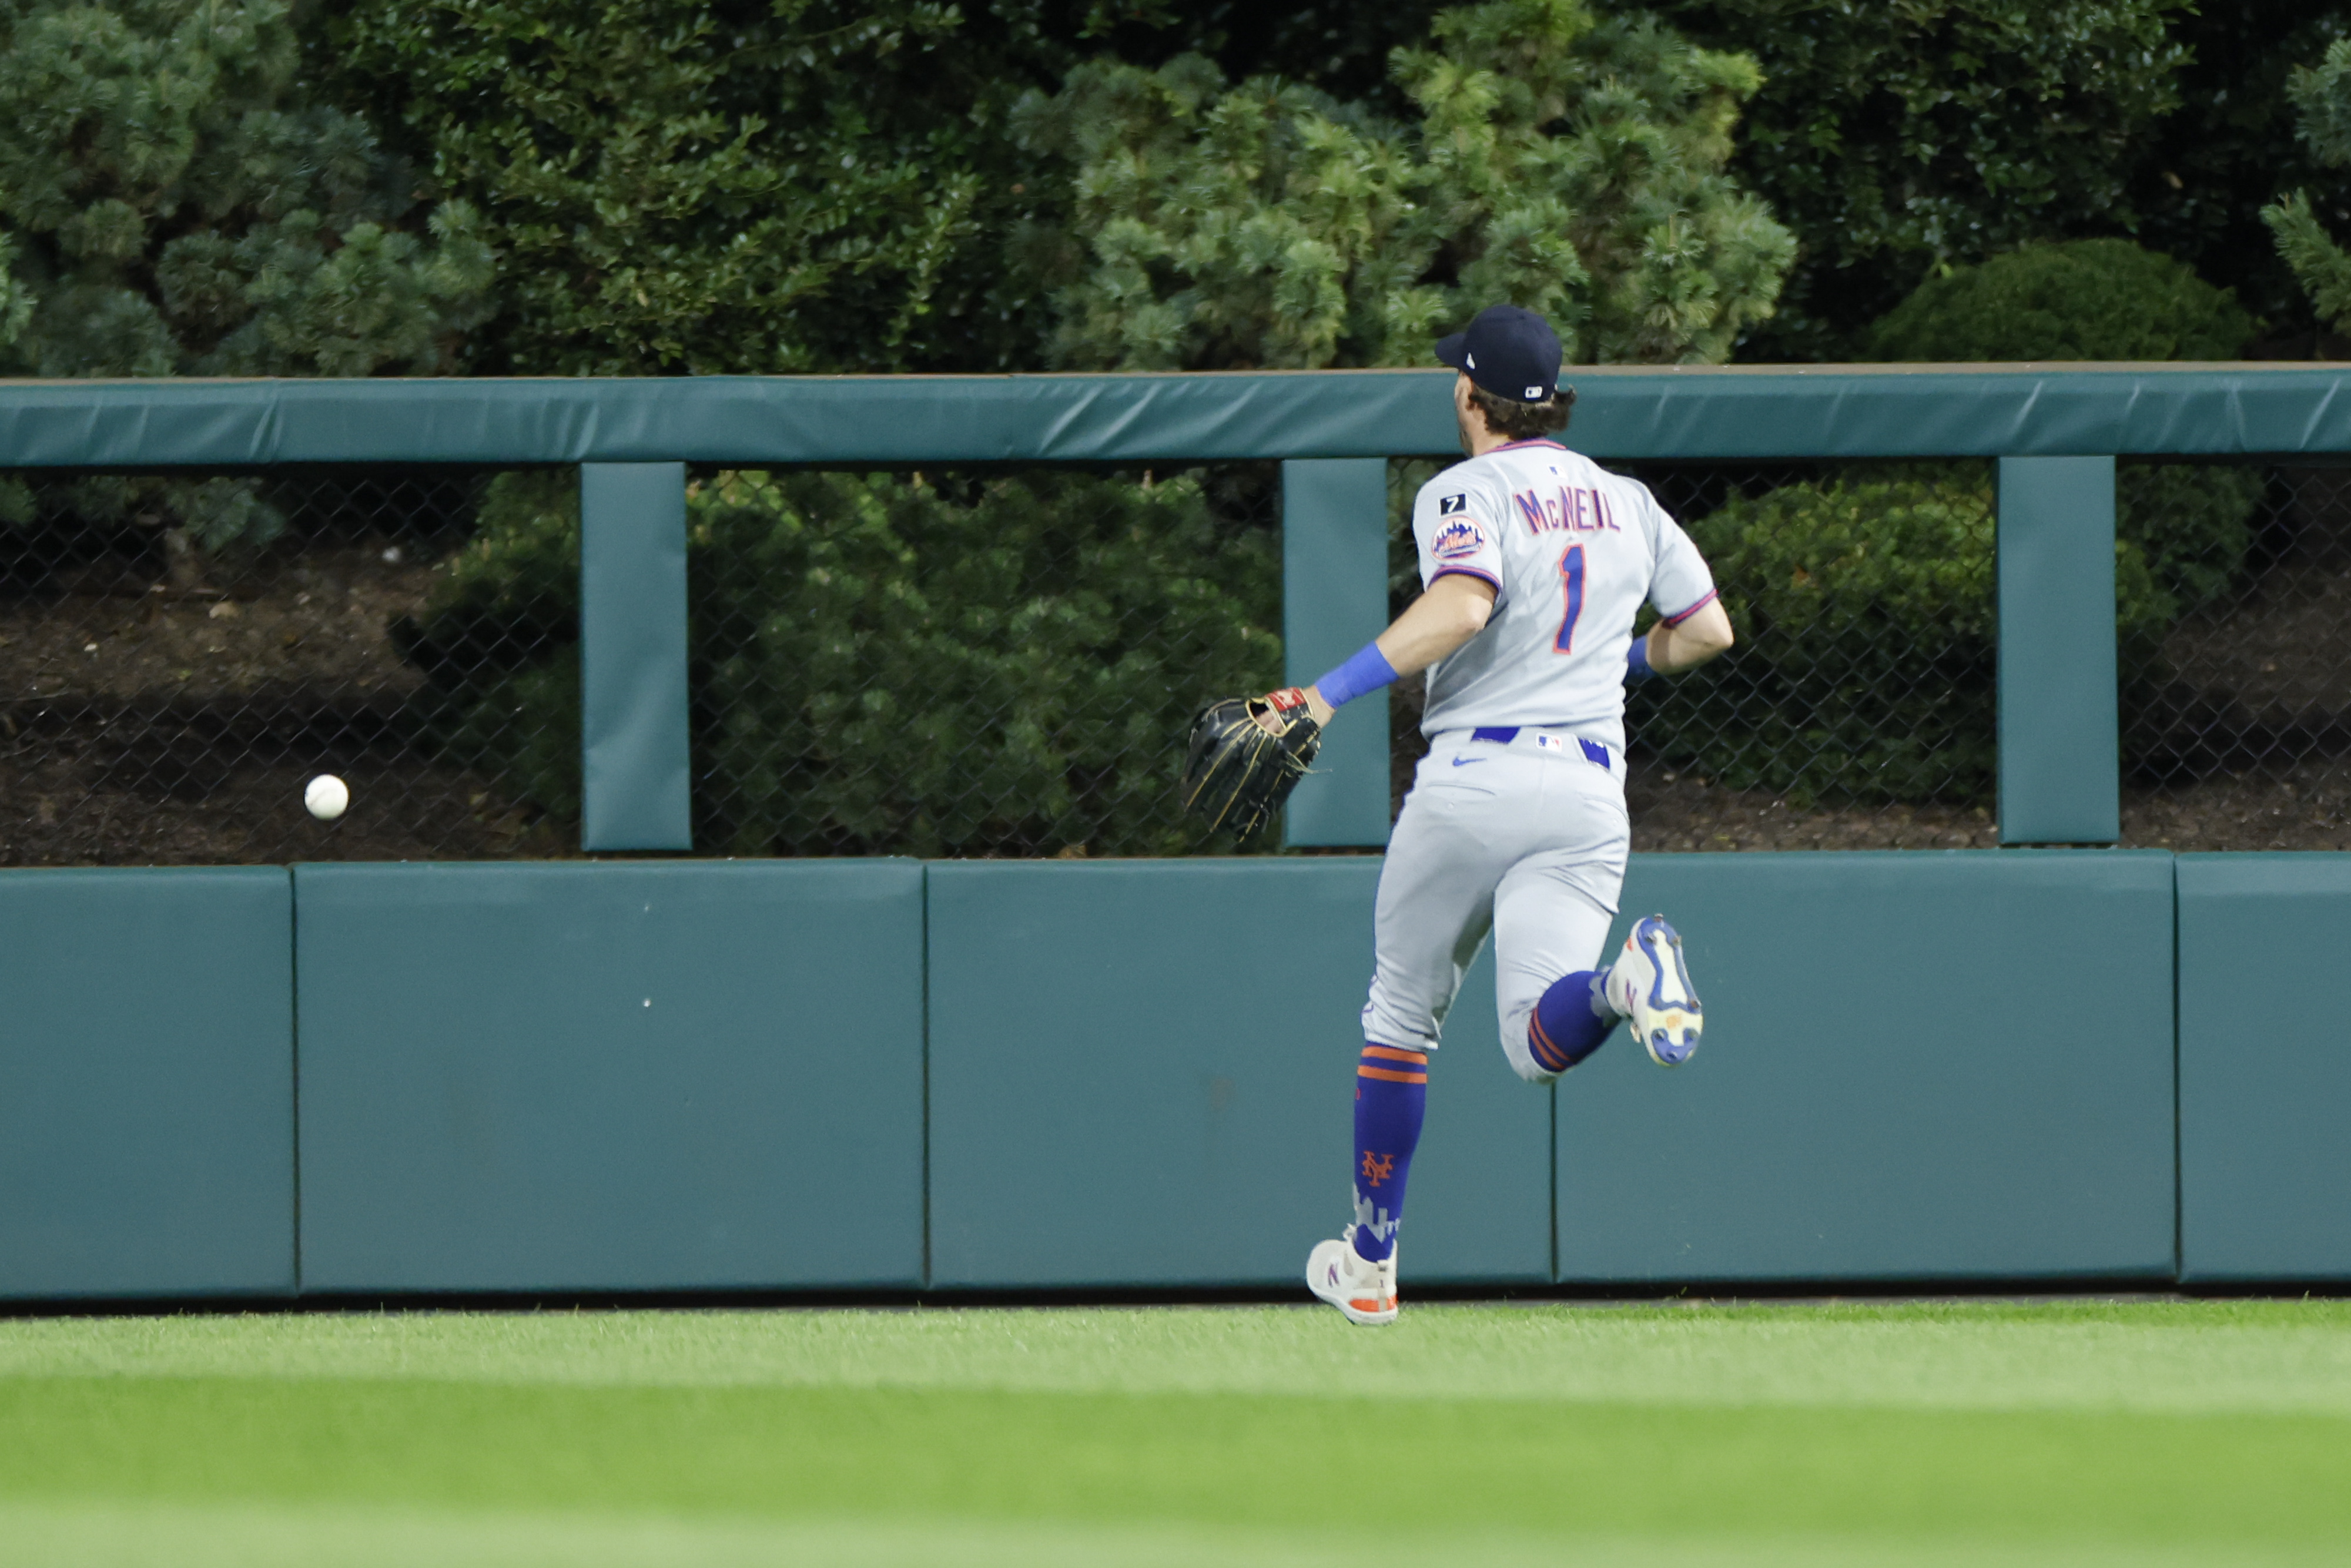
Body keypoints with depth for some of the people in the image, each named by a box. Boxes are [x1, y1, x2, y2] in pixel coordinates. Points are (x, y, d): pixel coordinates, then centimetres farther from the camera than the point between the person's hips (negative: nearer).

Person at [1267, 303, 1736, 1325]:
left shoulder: (1465, 494, -4)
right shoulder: (1626, 502, 14)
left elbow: (1463, 604, -24)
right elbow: (1707, 629, 18)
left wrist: (1329, 695, -26)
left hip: (1472, 778, -3)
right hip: (1590, 796, 3)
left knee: (1402, 1015, 15)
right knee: (1538, 1043, -6)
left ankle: (1370, 1259, 22)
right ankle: (1626, 980, -41)